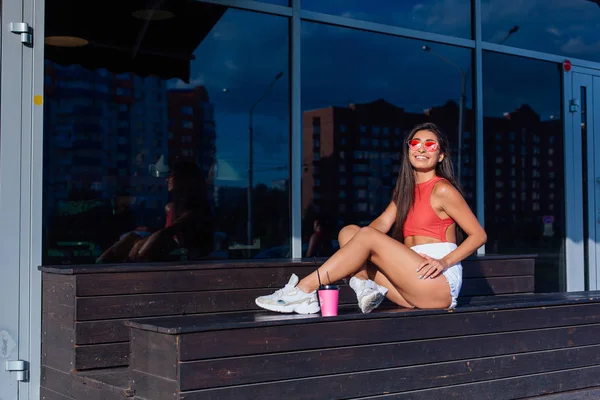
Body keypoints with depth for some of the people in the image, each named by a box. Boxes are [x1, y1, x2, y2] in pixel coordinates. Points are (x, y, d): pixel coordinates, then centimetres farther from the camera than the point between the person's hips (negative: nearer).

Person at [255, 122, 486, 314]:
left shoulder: (442, 189, -3)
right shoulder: (405, 190, 19)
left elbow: (479, 235, -5)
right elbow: (382, 224, 6)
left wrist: (445, 261, -18)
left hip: (440, 284, -7)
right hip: (413, 285, 8)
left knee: (367, 237, -21)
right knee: (348, 232, -1)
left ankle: (304, 290, -23)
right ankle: (367, 288, -25)